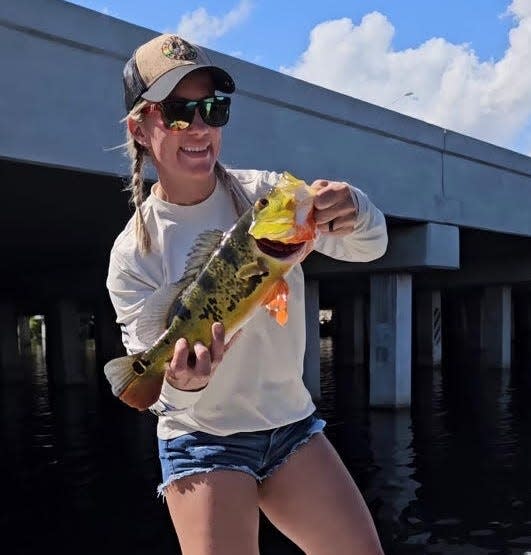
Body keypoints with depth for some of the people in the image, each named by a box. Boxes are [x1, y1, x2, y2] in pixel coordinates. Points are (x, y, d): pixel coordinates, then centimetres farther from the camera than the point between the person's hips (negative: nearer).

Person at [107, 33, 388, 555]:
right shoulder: (133, 252, -11)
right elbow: (152, 376, -13)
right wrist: (180, 382, -37)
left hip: (291, 421, 3)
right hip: (202, 440, -2)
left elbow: (367, 248, -10)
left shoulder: (265, 193, -6)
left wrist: (354, 215, -33)